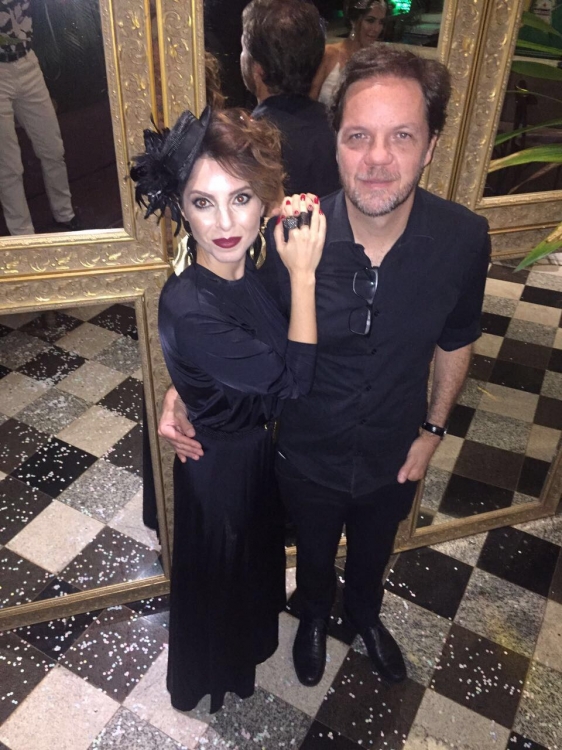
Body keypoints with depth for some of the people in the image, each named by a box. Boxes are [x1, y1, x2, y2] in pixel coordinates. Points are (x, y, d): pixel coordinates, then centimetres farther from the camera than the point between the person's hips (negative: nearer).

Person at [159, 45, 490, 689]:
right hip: (308, 459, -1)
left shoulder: (463, 240, -22)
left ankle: (365, 613, 68)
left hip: (394, 459, 2)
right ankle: (315, 615, 66)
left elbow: (455, 341, -3)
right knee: (314, 552, 29)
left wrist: (433, 429, 0)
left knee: (374, 552, 32)